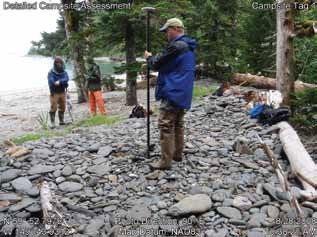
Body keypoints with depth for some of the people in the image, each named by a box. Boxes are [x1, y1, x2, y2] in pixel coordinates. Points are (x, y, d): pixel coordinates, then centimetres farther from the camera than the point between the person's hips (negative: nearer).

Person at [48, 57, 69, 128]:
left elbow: (66, 79, -12)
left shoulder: (64, 72, 7)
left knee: (62, 107, 10)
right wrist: (62, 83, -17)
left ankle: (61, 121, 22)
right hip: (54, 93, -5)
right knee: (53, 107, -8)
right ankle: (52, 122, -4)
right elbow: (51, 82, -18)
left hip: (62, 92, 5)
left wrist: (59, 82, -28)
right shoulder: (51, 73, -6)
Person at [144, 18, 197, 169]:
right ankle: (177, 154, 25)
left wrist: (149, 57, 9)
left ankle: (165, 161, -6)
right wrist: (155, 58, 18)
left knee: (166, 126, -8)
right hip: (182, 93, 10)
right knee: (178, 124, 16)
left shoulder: (176, 46, -17)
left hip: (172, 92, -10)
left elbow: (157, 65, -10)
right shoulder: (188, 46, 16)